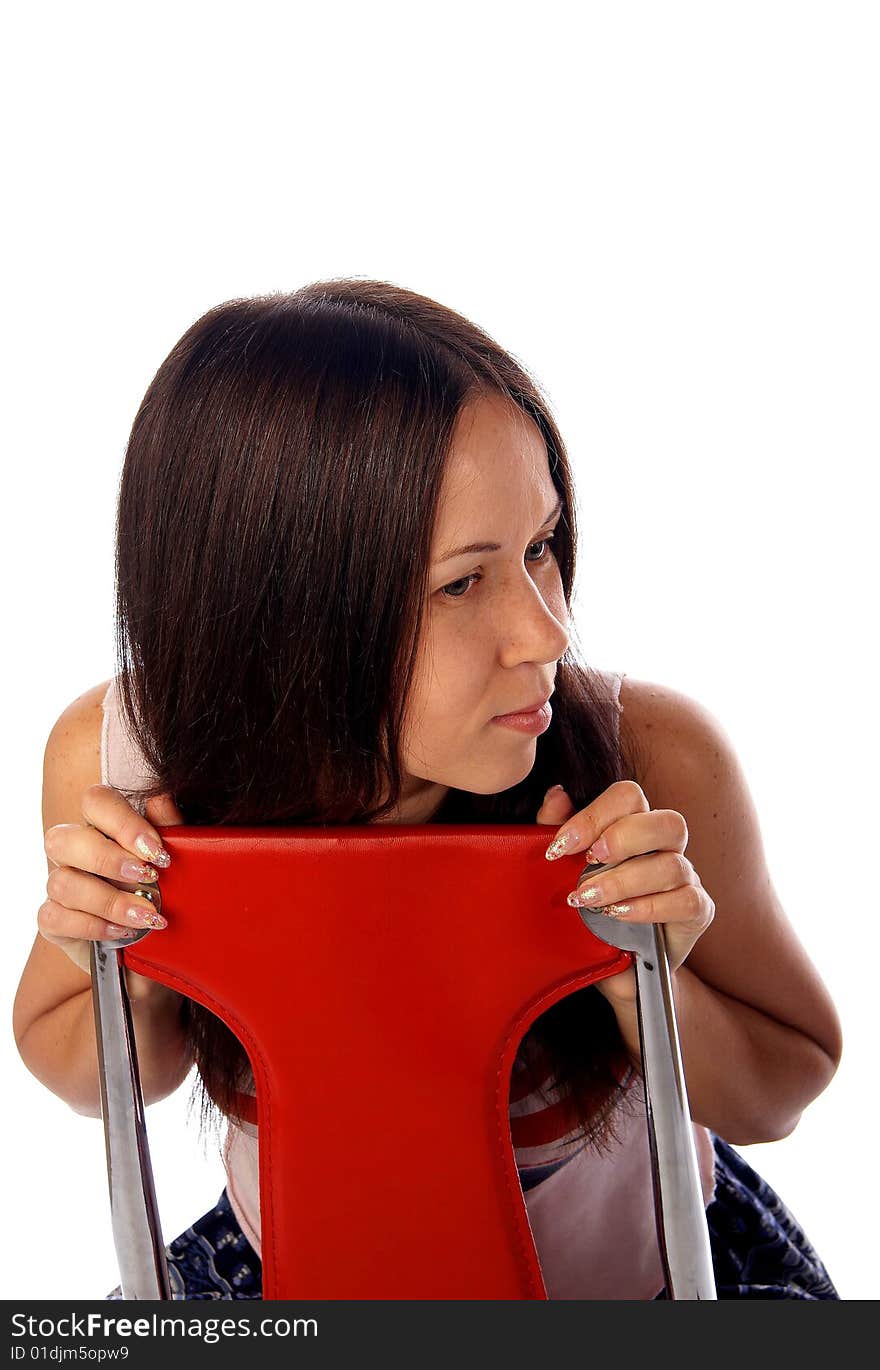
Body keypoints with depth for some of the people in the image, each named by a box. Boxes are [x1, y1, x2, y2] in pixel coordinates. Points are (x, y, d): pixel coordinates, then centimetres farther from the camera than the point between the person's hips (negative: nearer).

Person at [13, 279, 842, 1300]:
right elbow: (83, 1072, -4)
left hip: (632, 1266, 1)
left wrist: (643, 988, -28)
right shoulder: (113, 757, -23)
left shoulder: (652, 761, -26)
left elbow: (784, 1086, -8)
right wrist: (137, 986, -25)